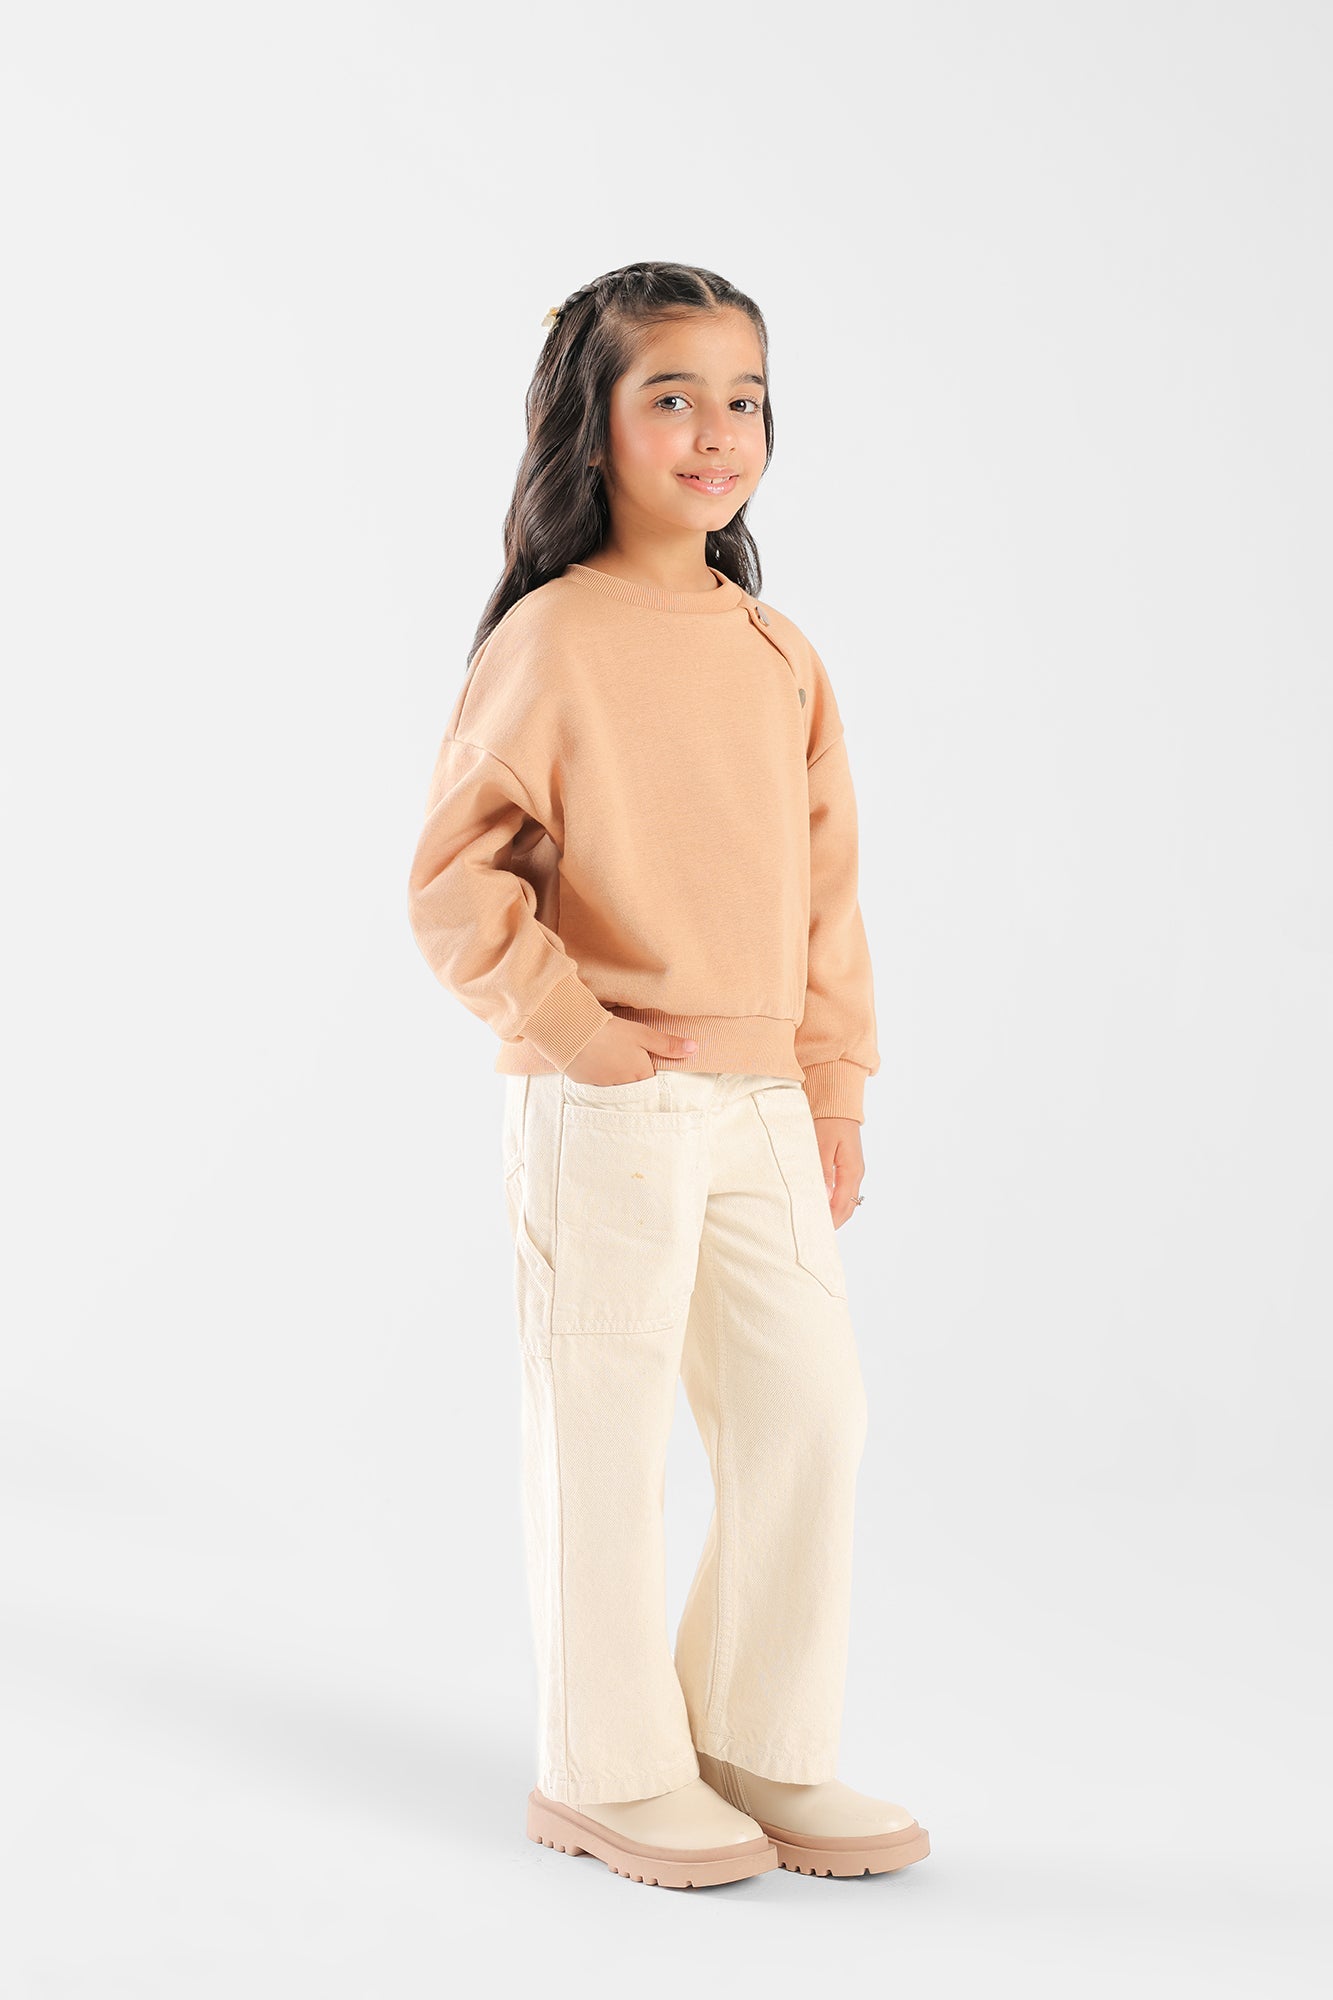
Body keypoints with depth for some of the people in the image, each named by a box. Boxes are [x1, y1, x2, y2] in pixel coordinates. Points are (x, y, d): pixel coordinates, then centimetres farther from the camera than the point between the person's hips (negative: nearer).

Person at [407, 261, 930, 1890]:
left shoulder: (780, 653, 11)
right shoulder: (552, 636, -9)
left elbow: (824, 889, 15)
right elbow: (451, 880, -9)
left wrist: (836, 1096, 12)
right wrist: (575, 1028, -13)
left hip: (761, 1110, 6)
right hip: (606, 1111, -6)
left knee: (811, 1416, 7)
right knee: (608, 1436, 3)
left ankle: (762, 1750, 23)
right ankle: (606, 1773, 19)